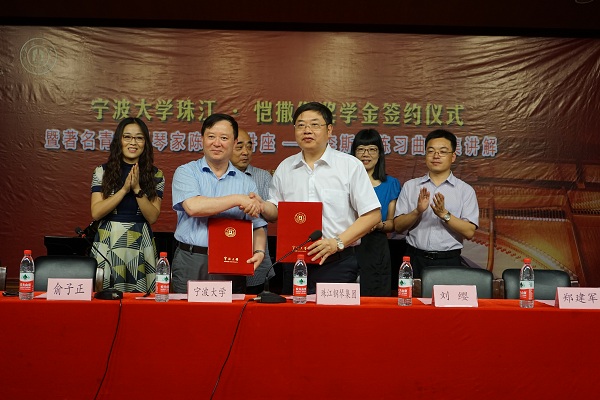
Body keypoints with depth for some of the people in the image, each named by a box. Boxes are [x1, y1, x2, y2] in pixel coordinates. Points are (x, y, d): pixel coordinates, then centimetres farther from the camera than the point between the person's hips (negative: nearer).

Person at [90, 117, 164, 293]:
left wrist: (137, 189, -15)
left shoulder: (155, 175, 4)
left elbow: (152, 217, -3)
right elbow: (96, 213, -5)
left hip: (140, 245, 0)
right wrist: (124, 189, -13)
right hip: (108, 244, 0)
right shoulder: (102, 171, 3)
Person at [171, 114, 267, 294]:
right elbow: (193, 207, -14)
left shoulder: (246, 182, 11)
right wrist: (238, 199, -13)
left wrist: (259, 251, -11)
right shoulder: (186, 172, 4)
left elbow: (258, 226, 9)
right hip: (191, 264, -1)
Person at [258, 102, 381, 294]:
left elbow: (372, 214, -5)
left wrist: (337, 242, -14)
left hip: (337, 264, -3)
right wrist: (262, 207, -8)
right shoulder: (284, 168, 11)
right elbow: (275, 211, 16)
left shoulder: (350, 165, -1)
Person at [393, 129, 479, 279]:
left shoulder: (465, 190, 3)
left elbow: (469, 232, -6)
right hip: (415, 260, 1)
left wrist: (444, 214, -18)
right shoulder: (410, 186, 7)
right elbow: (398, 226, 1)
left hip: (449, 261, -1)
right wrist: (418, 211, -15)